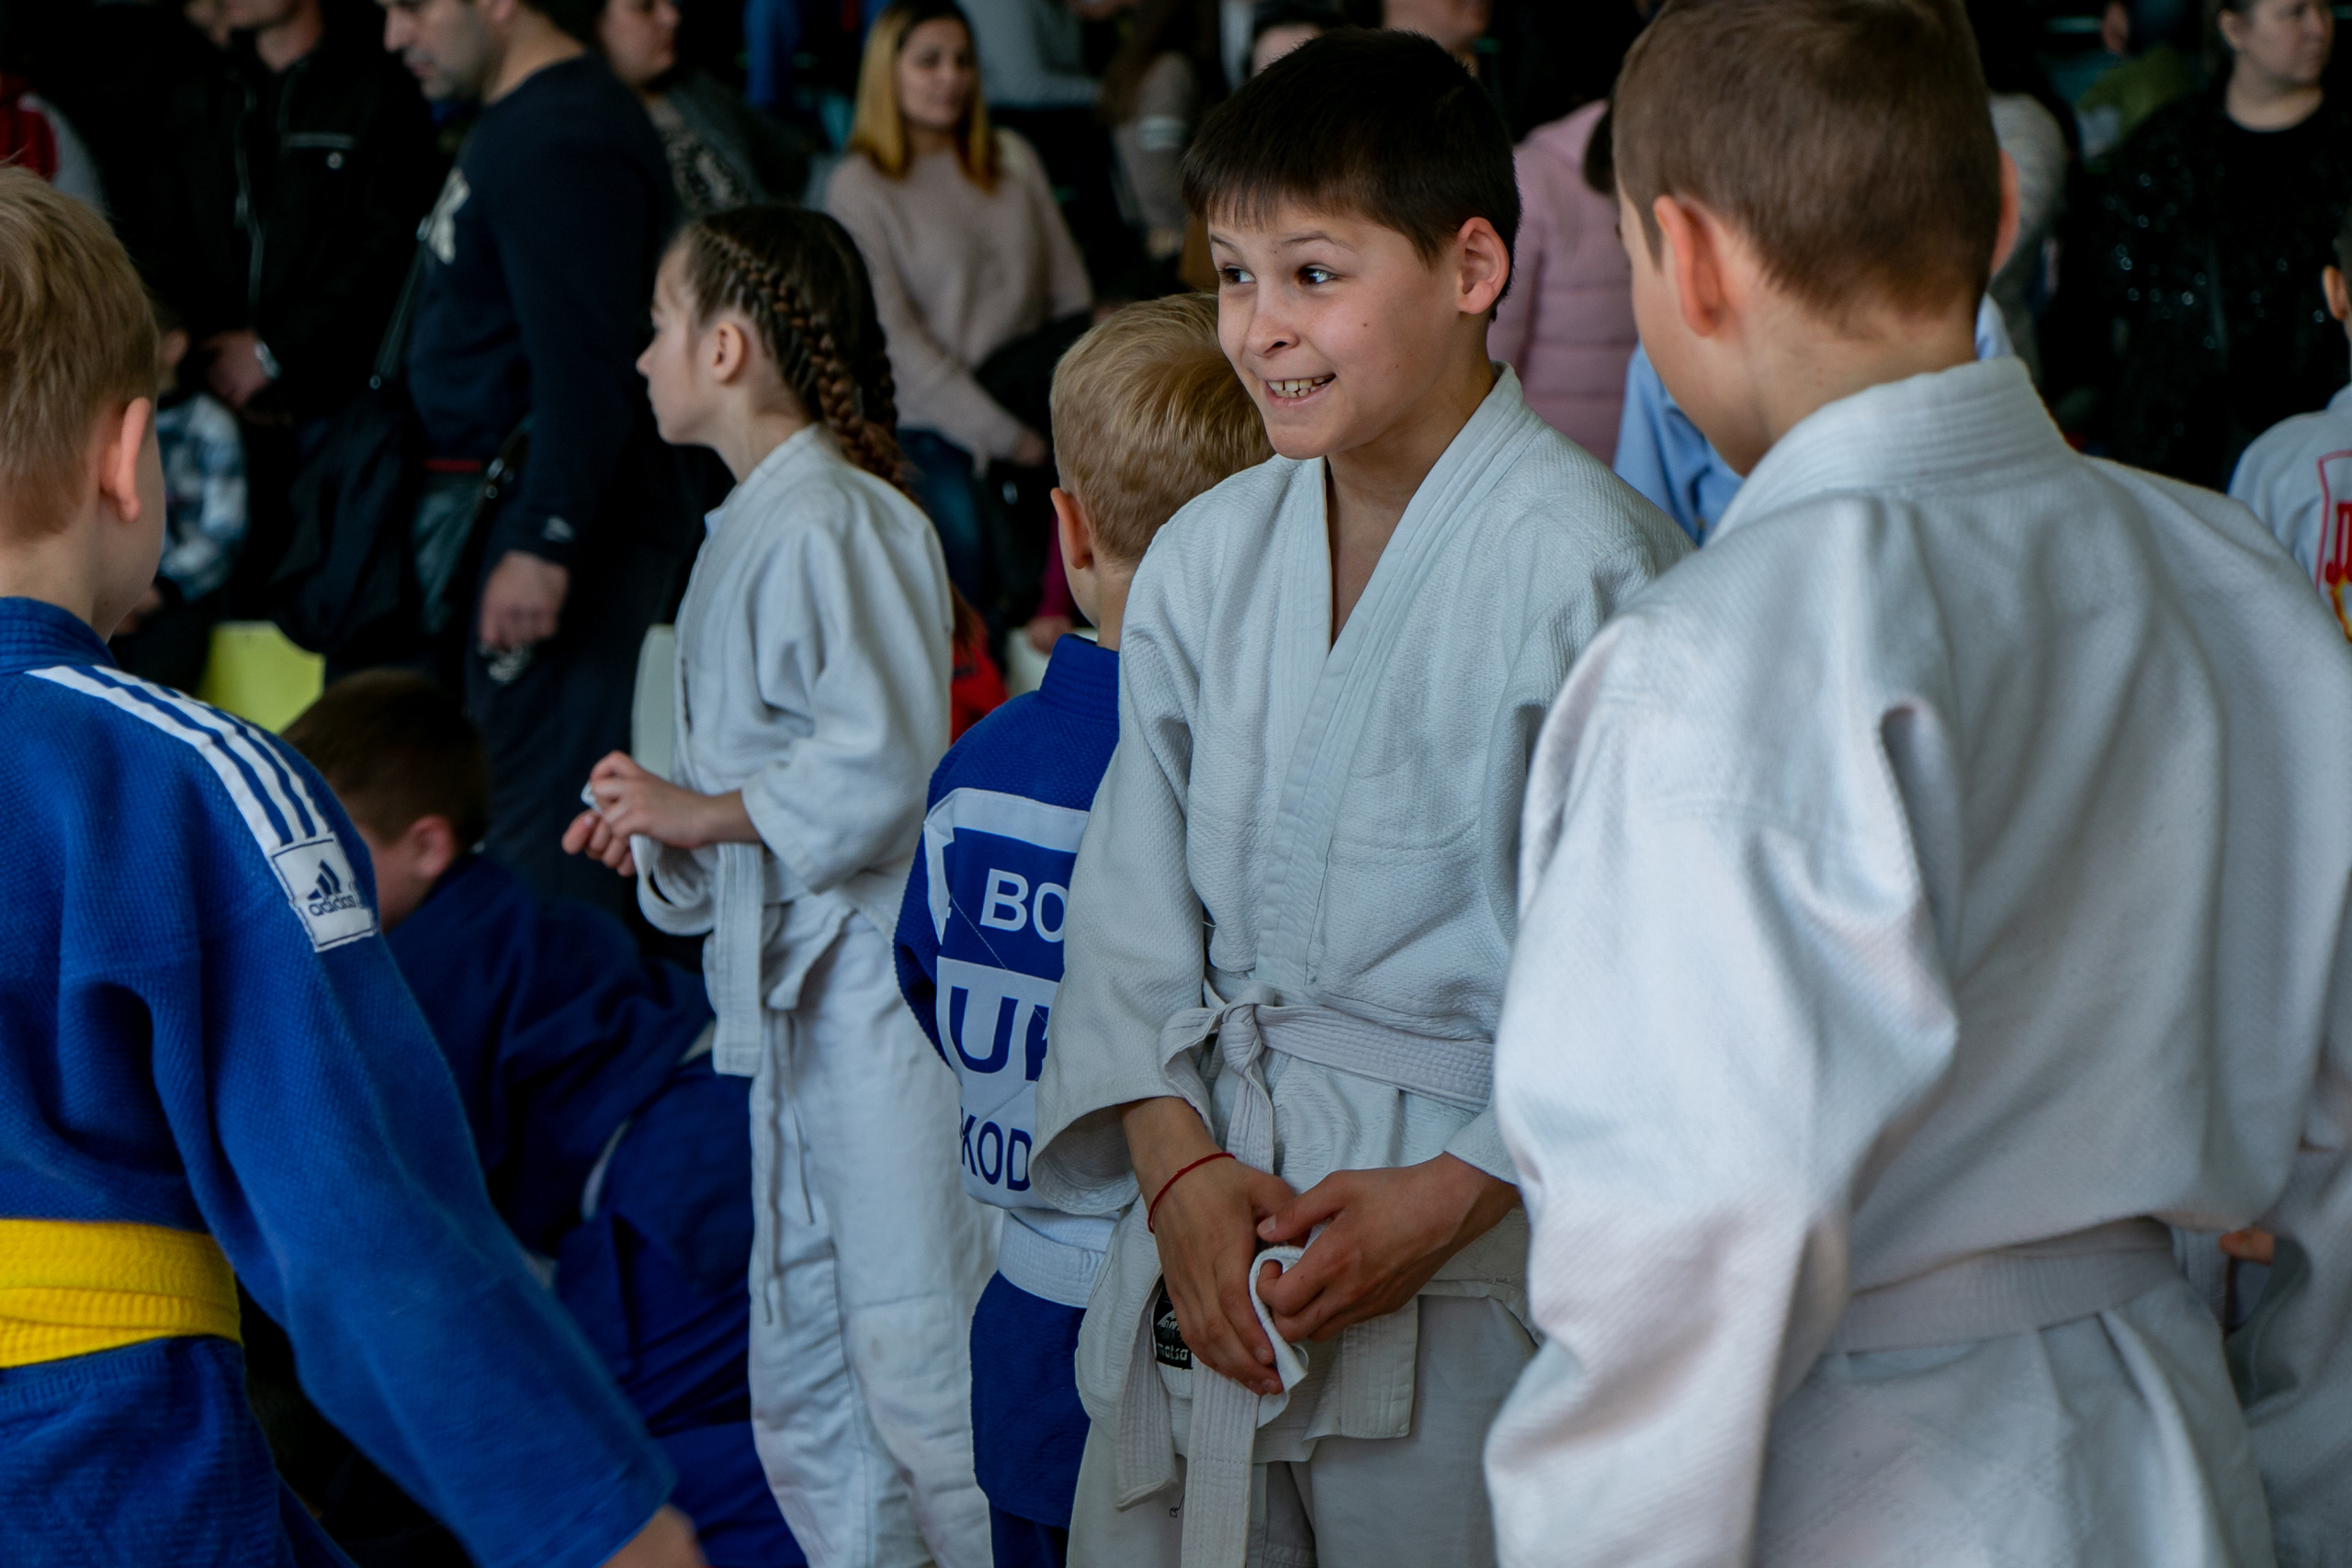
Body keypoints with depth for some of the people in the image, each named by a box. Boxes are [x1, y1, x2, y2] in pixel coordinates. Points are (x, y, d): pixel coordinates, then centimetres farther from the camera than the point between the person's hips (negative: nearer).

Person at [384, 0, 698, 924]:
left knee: (539, 819, -11)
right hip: (494, 507, 11)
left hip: (548, 510, -11)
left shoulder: (563, 142, -17)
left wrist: (541, 544, -28)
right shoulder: (512, 127, 18)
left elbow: (583, 367, -24)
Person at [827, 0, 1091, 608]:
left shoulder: (1011, 158, 11)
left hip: (1036, 415, 4)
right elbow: (894, 337, -8)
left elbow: (1070, 292, 12)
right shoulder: (859, 187, -3)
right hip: (933, 435, -4)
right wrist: (1001, 434, -12)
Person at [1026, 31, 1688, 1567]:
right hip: (1202, 1218, 5)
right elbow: (1134, 893, 8)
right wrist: (1177, 1163, -5)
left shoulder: (1586, 566, -12)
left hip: (1479, 1231, -5)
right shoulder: (1208, 554, 8)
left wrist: (1453, 1196, -16)